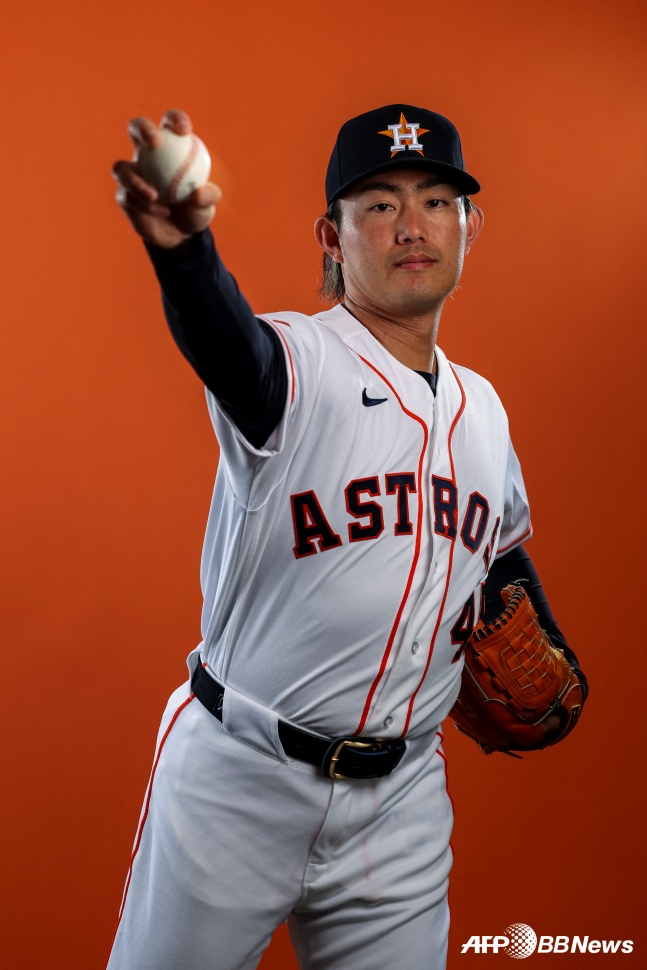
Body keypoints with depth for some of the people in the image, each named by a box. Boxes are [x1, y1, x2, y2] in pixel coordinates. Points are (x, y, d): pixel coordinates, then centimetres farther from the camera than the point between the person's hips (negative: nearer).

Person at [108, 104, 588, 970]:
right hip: (238, 783, -4)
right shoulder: (298, 361, -12)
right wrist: (182, 247, -56)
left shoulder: (482, 406, 9)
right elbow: (225, 341, -36)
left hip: (401, 801, 5)